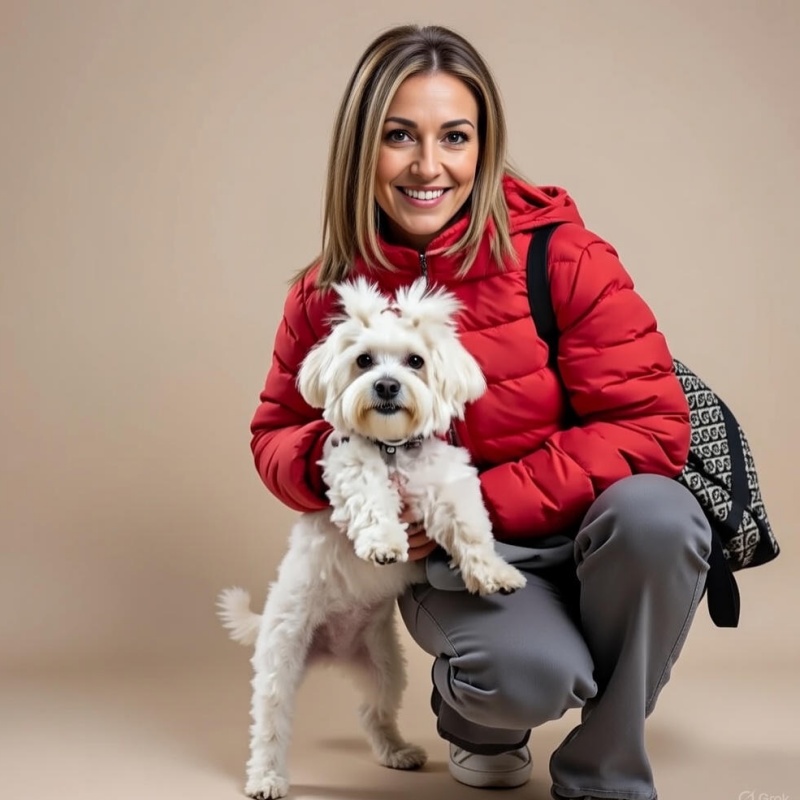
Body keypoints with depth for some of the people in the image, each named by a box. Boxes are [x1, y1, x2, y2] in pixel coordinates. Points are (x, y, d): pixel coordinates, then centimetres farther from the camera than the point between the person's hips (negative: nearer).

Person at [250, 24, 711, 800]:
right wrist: (336, 460, -18)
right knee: (526, 673, -32)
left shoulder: (559, 254, -15)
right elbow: (275, 433, 8)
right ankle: (473, 713, 10)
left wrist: (479, 502, -20)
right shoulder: (325, 294, -5)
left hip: (585, 532, 0)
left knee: (656, 514, -35)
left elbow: (651, 422, -17)